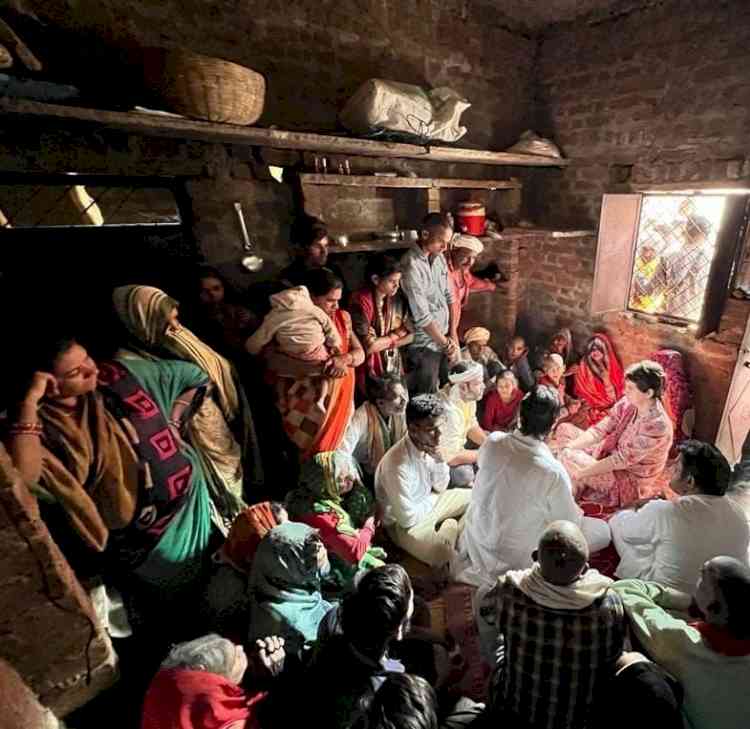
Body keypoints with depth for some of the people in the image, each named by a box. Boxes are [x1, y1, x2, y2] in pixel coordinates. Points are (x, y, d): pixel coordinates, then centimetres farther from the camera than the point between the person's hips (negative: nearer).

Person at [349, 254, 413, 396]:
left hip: (395, 367, 5)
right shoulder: (361, 302, -19)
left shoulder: (398, 300, 0)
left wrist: (381, 343, -15)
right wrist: (395, 334, -9)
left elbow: (409, 336, 0)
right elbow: (368, 346, -23)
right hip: (371, 371, -5)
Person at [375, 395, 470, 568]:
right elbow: (408, 518, -27)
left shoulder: (428, 446, -12)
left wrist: (439, 461, -18)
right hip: (402, 522, -8)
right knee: (445, 552, -29)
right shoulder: (398, 464, -35)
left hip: (427, 503, 8)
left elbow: (440, 488, 1)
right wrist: (433, 500, -11)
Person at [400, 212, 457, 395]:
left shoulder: (439, 258, 4)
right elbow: (422, 317, -21)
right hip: (424, 346, -7)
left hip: (444, 340, 8)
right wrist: (446, 343, -9)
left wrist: (452, 337, 3)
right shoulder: (411, 266, -21)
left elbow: (449, 297, 10)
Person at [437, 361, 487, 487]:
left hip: (453, 449, 9)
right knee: (465, 473, -30)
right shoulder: (449, 410, -35)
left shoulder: (468, 396, -9)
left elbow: (472, 427, 8)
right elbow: (452, 457, -30)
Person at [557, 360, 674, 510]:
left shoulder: (657, 425, -30)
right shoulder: (628, 404, -9)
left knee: (569, 458, -24)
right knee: (565, 429, 0)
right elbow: (600, 430, -9)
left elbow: (622, 460, -28)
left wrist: (582, 472, -26)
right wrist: (569, 446, -23)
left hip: (632, 482, -8)